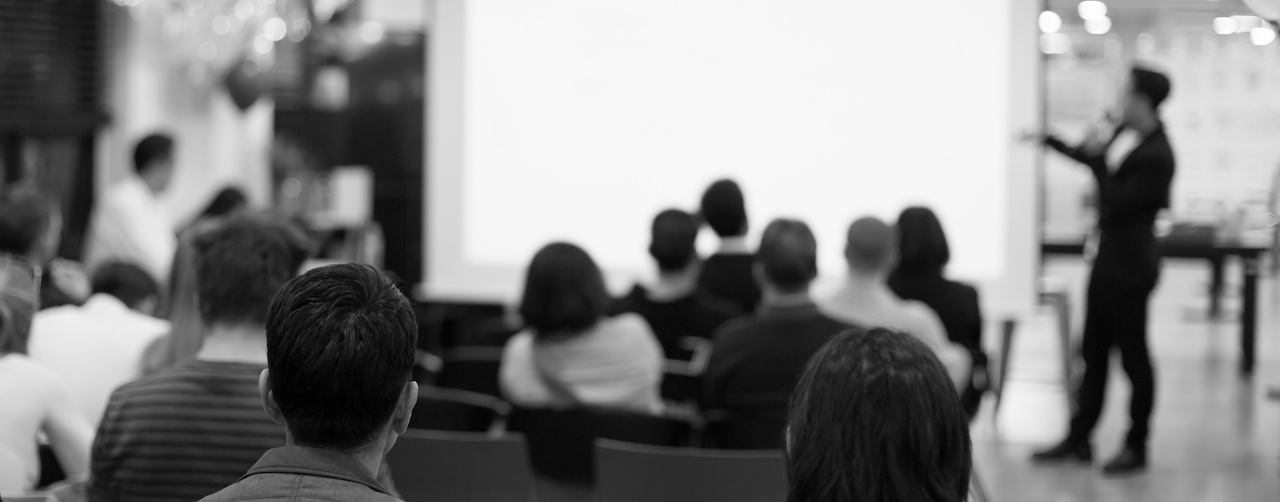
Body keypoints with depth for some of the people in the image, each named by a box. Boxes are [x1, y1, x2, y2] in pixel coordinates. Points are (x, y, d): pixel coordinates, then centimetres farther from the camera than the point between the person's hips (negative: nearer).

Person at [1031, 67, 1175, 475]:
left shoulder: (1157, 157, -23)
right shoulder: (1124, 131, 2)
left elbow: (1117, 202, -22)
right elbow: (1091, 155, 22)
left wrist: (1099, 159, -15)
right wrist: (1049, 140, 26)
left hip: (1130, 263, -9)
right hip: (1107, 256, 9)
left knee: (1133, 354, 4)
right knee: (1093, 352, 14)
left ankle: (1136, 447, 17)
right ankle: (1079, 440, 23)